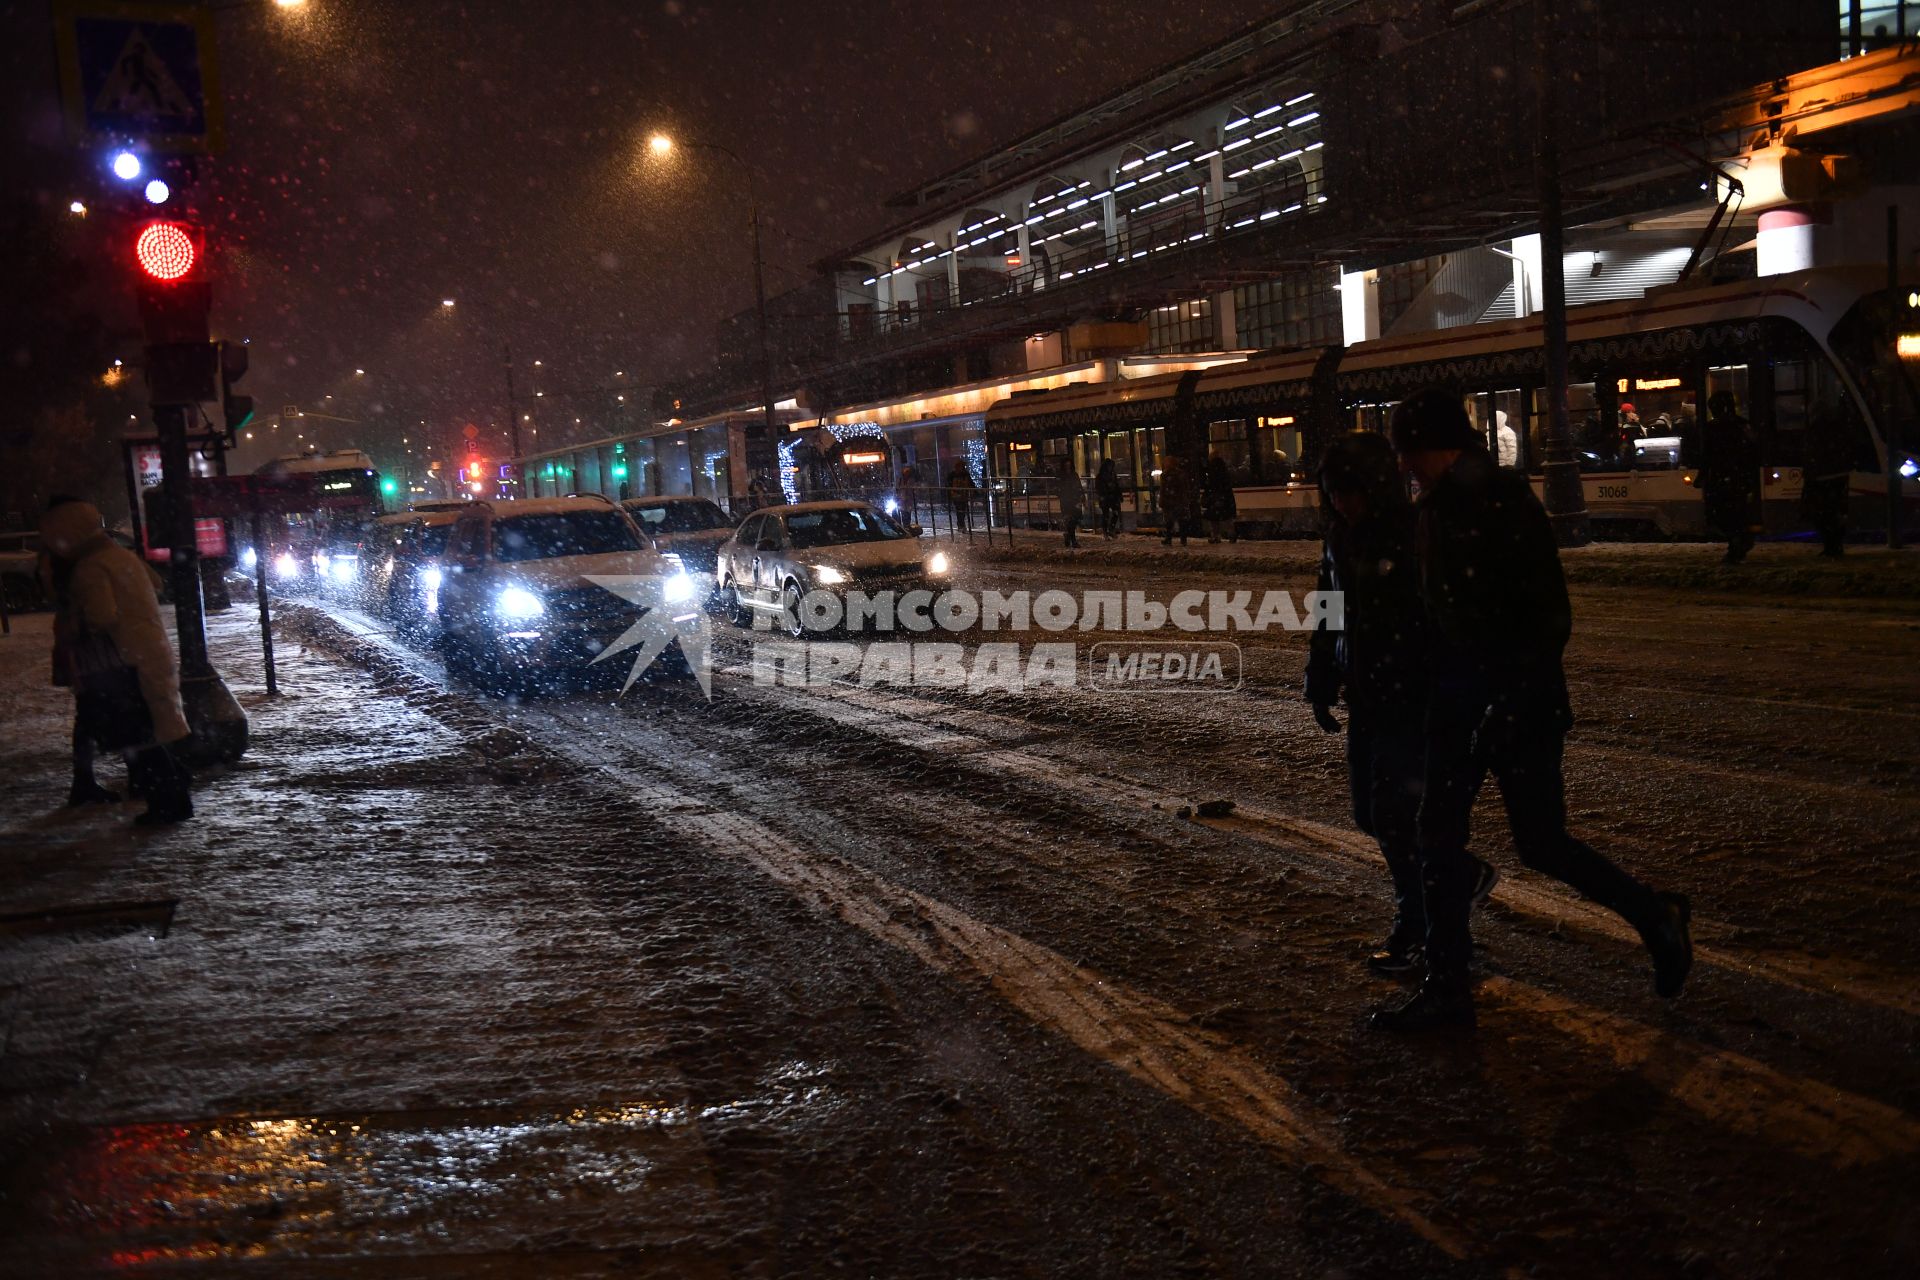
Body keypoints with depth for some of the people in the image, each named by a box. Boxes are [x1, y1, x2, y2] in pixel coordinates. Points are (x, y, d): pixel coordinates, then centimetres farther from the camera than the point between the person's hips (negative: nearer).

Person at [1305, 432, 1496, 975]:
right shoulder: (1341, 540, 8)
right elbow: (1329, 621, 18)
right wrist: (1321, 686, 16)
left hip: (1415, 702, -8)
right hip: (1366, 700, 8)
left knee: (1394, 813, -6)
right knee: (1370, 814, 12)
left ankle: (1413, 929, 12)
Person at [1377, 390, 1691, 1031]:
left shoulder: (1507, 505, -16)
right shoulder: (1432, 510, 9)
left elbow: (1551, 618, -19)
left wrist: (1511, 702, -23)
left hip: (1519, 704, -8)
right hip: (1457, 700, 8)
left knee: (1541, 845, 0)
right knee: (1439, 840, 8)